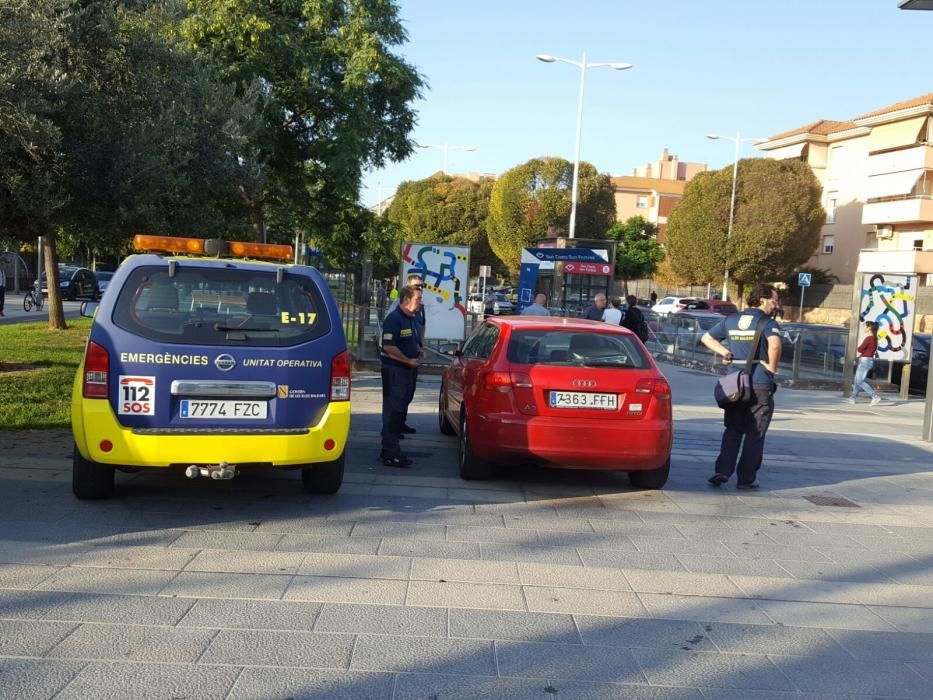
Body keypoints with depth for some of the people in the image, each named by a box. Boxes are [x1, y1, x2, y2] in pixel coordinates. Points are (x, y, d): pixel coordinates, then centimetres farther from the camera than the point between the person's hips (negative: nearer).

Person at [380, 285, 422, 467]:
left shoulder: (412, 320, 15)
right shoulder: (393, 318, -14)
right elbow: (388, 347, -21)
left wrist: (418, 355, 7)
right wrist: (409, 361, -15)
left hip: (408, 369, 9)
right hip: (394, 370, -9)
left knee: (400, 410, 13)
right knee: (393, 410, -7)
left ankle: (390, 450, 22)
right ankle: (390, 454, -4)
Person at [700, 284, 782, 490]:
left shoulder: (731, 320, 9)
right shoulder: (768, 323, -9)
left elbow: (707, 337, 15)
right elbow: (775, 345, -29)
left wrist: (723, 352, 9)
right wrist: (772, 367, -15)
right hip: (760, 386, -4)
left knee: (732, 431, 14)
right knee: (755, 434, 6)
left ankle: (722, 471, 1)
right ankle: (747, 479, 8)